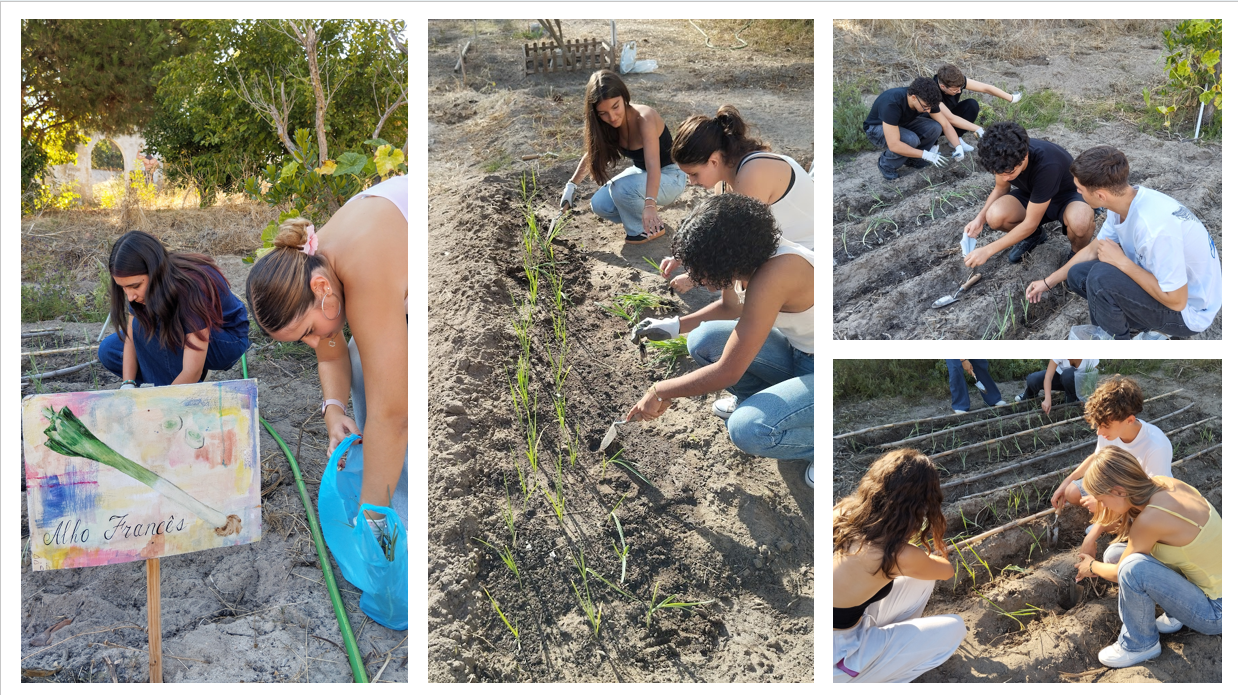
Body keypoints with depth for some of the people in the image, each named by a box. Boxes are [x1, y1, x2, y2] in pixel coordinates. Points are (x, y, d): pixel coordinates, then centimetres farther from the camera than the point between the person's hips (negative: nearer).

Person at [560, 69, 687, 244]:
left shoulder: (644, 118, -32)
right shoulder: (607, 125, -11)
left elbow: (653, 165, -45)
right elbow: (591, 154, 9)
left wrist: (650, 204, -59)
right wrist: (572, 184, 7)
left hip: (670, 176, -7)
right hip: (641, 172, 7)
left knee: (621, 188, -33)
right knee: (599, 205, -14)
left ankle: (652, 227, -8)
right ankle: (637, 219, 12)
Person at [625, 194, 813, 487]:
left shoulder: (772, 277, -33)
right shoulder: (745, 260, -8)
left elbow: (728, 372, -28)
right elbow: (730, 307, 17)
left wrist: (659, 392, -16)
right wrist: (676, 325, 4)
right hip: (799, 351, 8)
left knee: (748, 430, -29)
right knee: (703, 340, -5)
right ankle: (757, 398, 20)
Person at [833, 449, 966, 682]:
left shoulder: (843, 512, -10)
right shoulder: (900, 556, -26)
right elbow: (946, 571, 0)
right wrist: (938, 555, 25)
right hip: (836, 658, -7)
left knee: (922, 577, 9)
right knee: (954, 628, 1)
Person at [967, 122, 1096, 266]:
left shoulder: (1047, 166, -40)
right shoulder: (1004, 156, -22)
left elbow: (1031, 223, -31)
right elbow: (1001, 188, 1)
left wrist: (988, 250, -29)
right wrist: (980, 218, -17)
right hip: (1031, 194, 5)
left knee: (1080, 223, -41)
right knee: (995, 216, -27)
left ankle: (1077, 254, -3)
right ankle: (1033, 236, 8)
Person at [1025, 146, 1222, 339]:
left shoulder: (1154, 226, -35)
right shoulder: (1124, 200, -7)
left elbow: (1176, 300, -29)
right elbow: (1092, 251, 11)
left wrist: (1122, 261, -24)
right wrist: (1048, 282, 17)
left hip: (1188, 309, -9)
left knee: (1101, 276, -27)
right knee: (1077, 274, 4)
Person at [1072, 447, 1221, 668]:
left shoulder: (1150, 519, -27)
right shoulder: (1166, 484, -7)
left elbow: (1121, 572, -9)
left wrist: (1093, 567, 10)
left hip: (1218, 613, -8)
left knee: (1134, 566, -27)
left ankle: (1141, 645, -3)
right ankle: (1173, 616, 13)